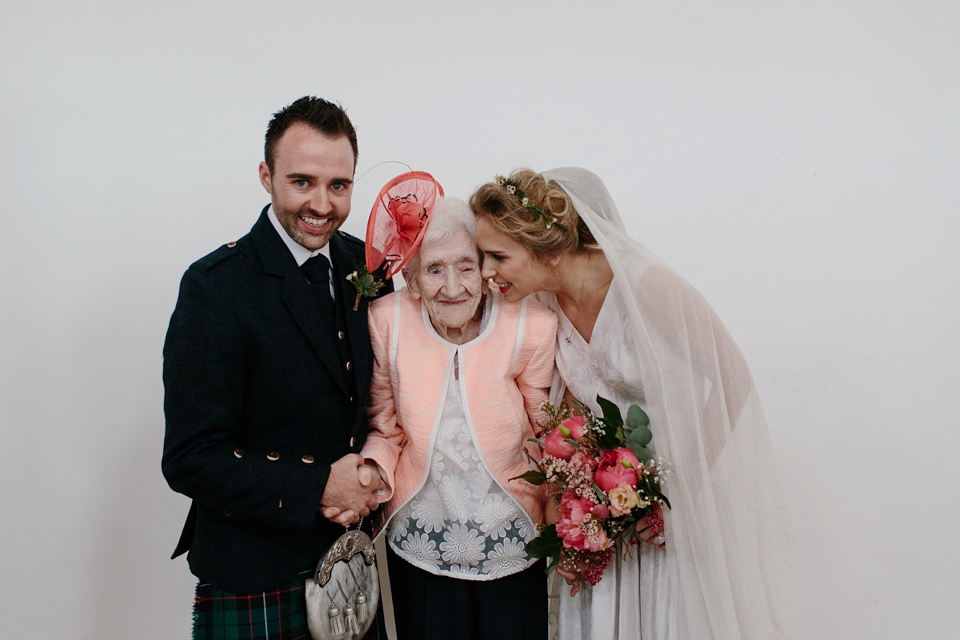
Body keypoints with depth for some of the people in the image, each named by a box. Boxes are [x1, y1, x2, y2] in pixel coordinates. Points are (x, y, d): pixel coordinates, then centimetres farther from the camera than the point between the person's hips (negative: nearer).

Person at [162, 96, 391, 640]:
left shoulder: (360, 263, 1)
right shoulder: (216, 285, -18)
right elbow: (191, 460, -19)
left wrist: (374, 472, -6)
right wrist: (319, 488, -21)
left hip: (353, 557, 6)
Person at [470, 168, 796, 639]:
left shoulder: (646, 287, -26)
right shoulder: (544, 303, -8)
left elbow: (733, 382, -18)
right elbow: (572, 405, 4)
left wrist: (681, 488, -17)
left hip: (694, 476, -5)